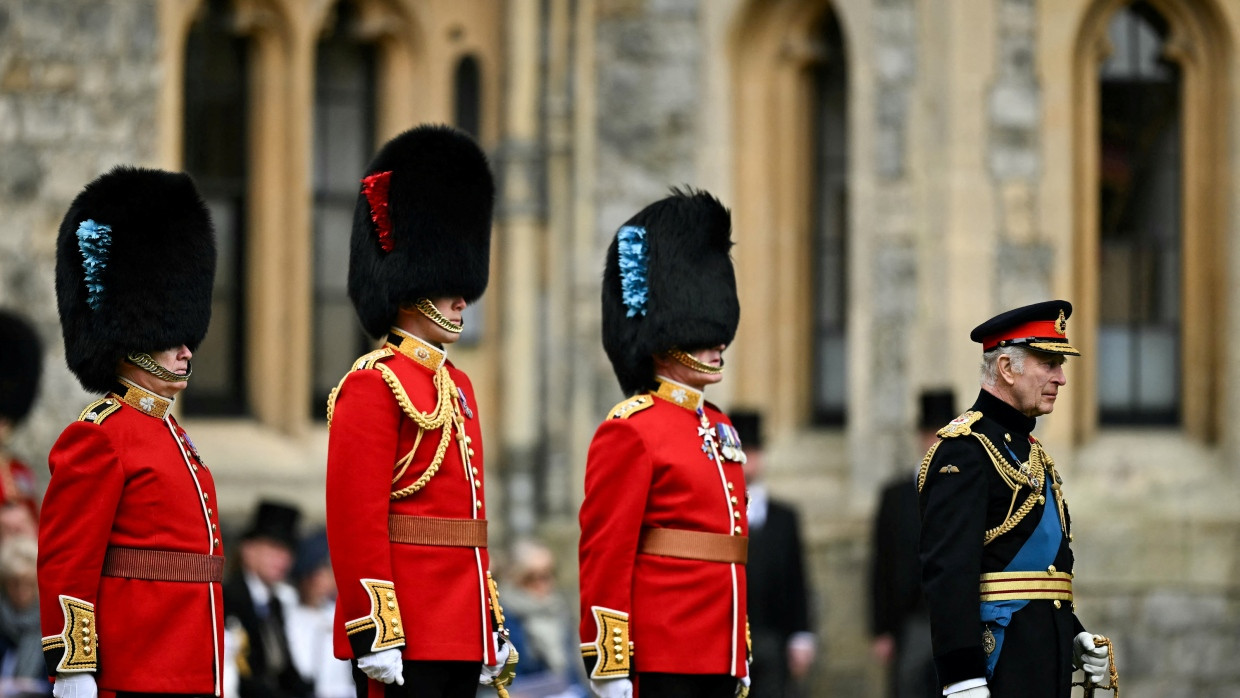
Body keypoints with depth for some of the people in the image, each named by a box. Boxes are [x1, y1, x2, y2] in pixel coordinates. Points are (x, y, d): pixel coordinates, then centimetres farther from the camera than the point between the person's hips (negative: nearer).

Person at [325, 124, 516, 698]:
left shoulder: (457, 386, 18)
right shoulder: (373, 385, -9)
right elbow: (355, 522, -16)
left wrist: (492, 627, 20)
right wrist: (375, 635, -21)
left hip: (459, 639, 9)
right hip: (404, 641, -9)